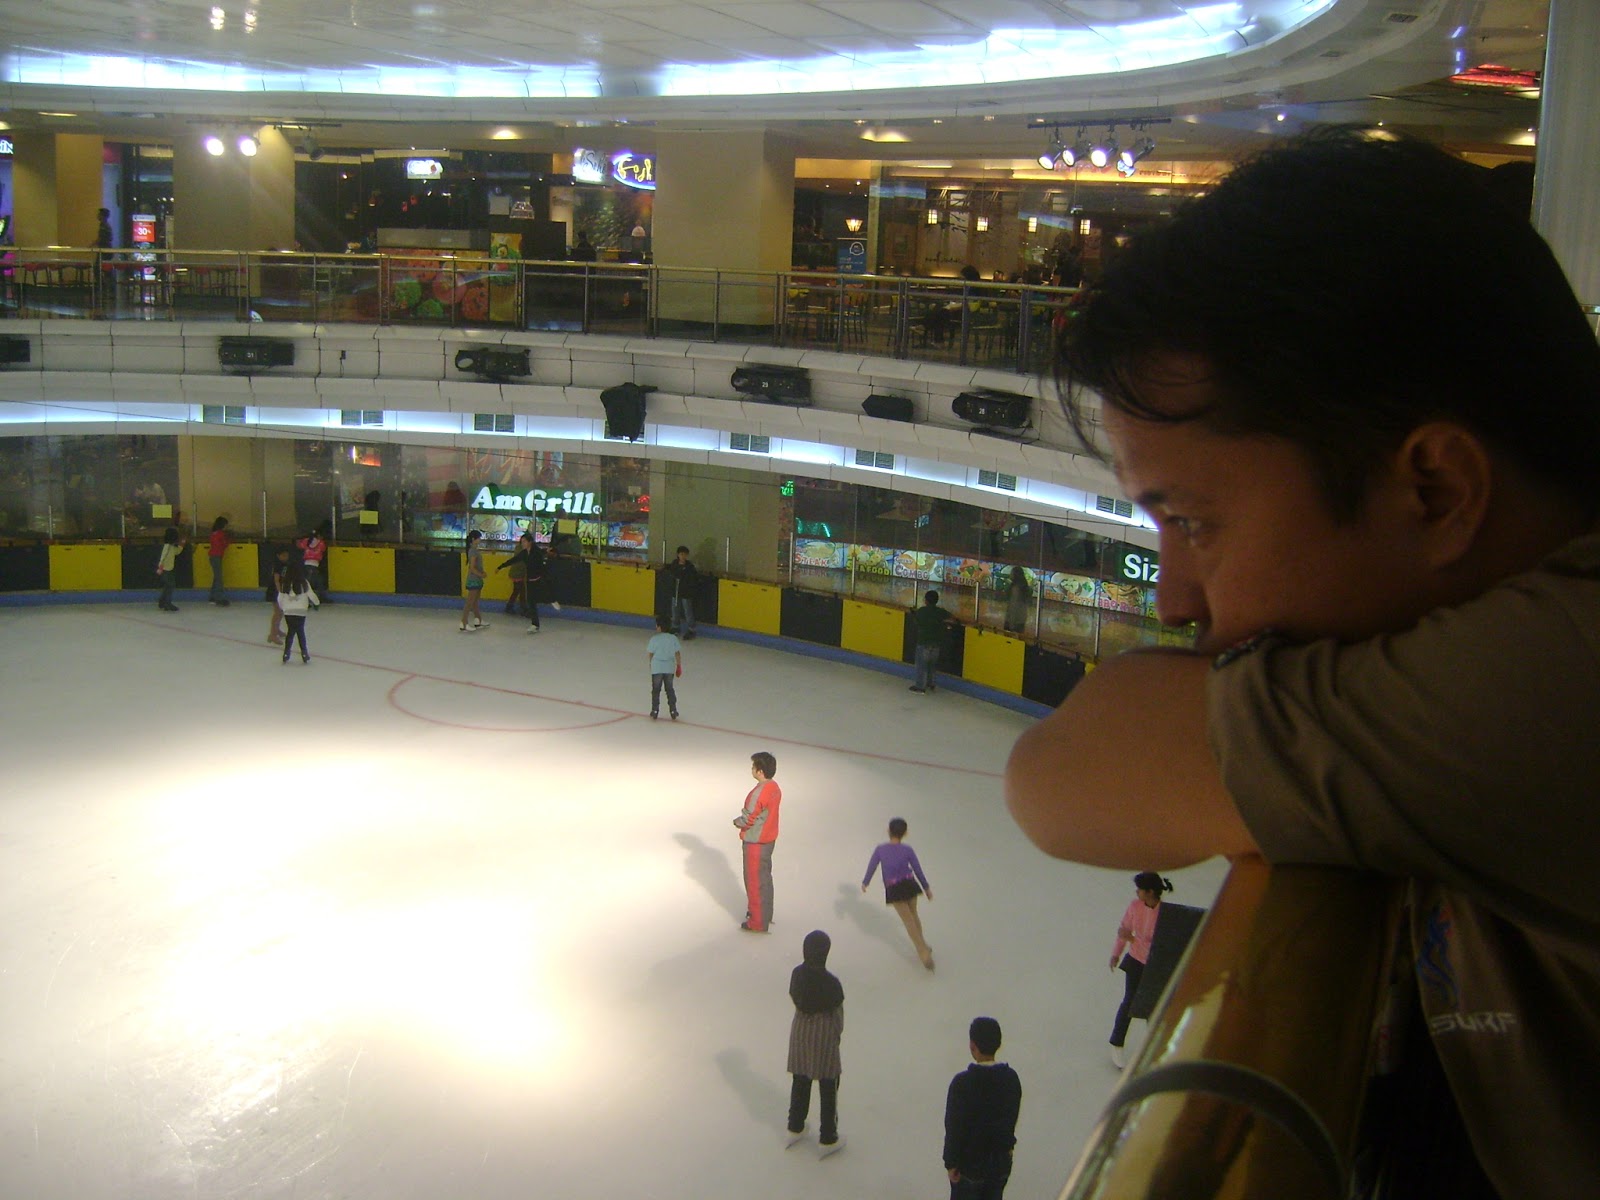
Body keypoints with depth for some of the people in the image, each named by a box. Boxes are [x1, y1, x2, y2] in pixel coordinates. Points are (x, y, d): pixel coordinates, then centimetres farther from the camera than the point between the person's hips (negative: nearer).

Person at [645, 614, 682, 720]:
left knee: (656, 690, 10)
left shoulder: (654, 639, -11)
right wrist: (679, 666, 10)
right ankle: (673, 712, 16)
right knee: (670, 689, 15)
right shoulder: (673, 638, -5)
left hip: (657, 668, -2)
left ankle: (655, 711, 12)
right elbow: (678, 653, -2)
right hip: (670, 668, 2)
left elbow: (650, 653, -3)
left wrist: (651, 664, 15)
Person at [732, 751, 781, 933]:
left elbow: (748, 819, -22)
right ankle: (765, 914, 35)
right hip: (769, 839, 9)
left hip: (755, 842, -9)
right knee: (764, 877, 21)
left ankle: (758, 923, 11)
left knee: (755, 881, 3)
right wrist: (743, 820, 8)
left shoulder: (759, 793, -27)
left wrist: (736, 822, -2)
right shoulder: (774, 788, 1)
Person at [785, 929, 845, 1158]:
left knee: (800, 1081, 22)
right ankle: (827, 1140, 23)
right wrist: (838, 1034, 5)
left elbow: (795, 1000, 1)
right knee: (828, 1088, 12)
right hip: (824, 1035, -5)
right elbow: (837, 1013, -14)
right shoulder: (831, 982, -26)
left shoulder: (797, 974, -12)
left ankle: (795, 1129, 38)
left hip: (800, 1030, 5)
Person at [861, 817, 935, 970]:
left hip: (894, 889, -1)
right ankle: (922, 946, 33)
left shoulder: (880, 849, -7)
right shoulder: (907, 850, -6)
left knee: (908, 920, 0)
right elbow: (918, 870, 1)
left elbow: (871, 867, 1)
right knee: (914, 914, 23)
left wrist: (865, 883, 18)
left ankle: (924, 952, -10)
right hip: (909, 885, 1)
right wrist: (926, 888, 13)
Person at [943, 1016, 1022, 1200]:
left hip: (970, 1161, -4)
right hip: (1001, 1159, 5)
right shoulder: (1011, 1078, -6)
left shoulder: (963, 1082, -22)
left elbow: (954, 1127, -18)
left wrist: (951, 1162, -7)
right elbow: (1011, 1120, 5)